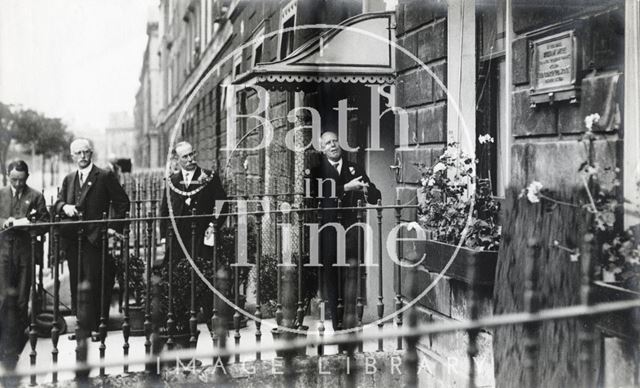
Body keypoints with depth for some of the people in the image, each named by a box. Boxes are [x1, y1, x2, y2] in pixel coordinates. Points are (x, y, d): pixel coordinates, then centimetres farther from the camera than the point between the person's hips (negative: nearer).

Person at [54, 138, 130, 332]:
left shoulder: (105, 176, -1)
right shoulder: (68, 179, 16)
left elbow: (122, 201, -1)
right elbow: (57, 203, 13)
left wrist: (114, 227, -7)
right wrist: (64, 207, -10)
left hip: (94, 238, -6)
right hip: (71, 239, 6)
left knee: (93, 284, -8)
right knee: (76, 284, 9)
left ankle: (96, 326, -2)